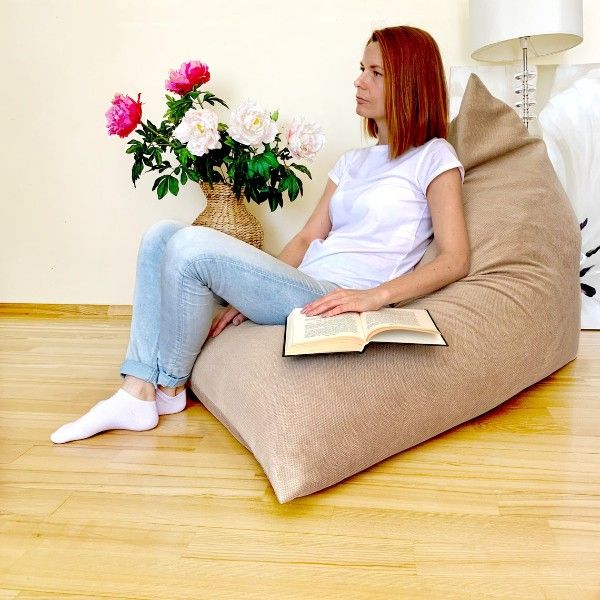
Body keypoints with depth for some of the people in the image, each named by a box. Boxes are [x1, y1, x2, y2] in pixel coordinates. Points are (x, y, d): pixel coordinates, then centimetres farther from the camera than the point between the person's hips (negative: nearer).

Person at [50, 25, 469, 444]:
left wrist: (376, 295, -21)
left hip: (336, 301, -8)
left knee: (191, 246, -23)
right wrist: (244, 293, 2)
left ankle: (170, 387, -1)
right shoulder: (353, 161, 23)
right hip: (301, 284, 8)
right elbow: (307, 238, 15)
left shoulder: (433, 156, 2)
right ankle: (138, 393, -11)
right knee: (162, 235, -4)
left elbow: (455, 260, -7)